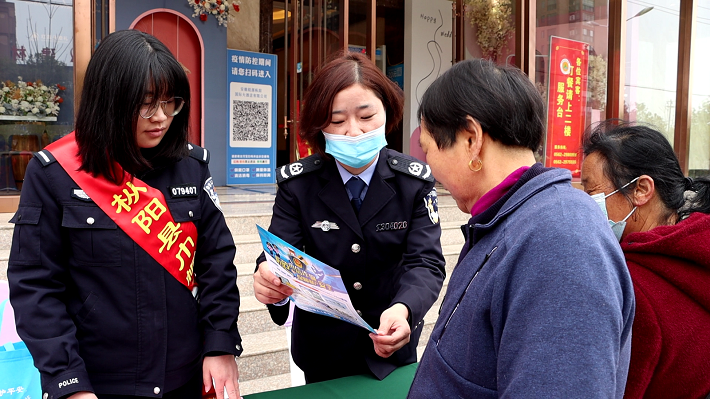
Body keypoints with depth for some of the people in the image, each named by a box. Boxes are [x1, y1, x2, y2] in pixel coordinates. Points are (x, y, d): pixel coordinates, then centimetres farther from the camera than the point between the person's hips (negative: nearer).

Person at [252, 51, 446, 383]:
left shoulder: (415, 181, -11)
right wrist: (269, 280, -41)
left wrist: (403, 310, -39)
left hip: (393, 348, 0)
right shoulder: (297, 183, -10)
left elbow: (425, 263, -17)